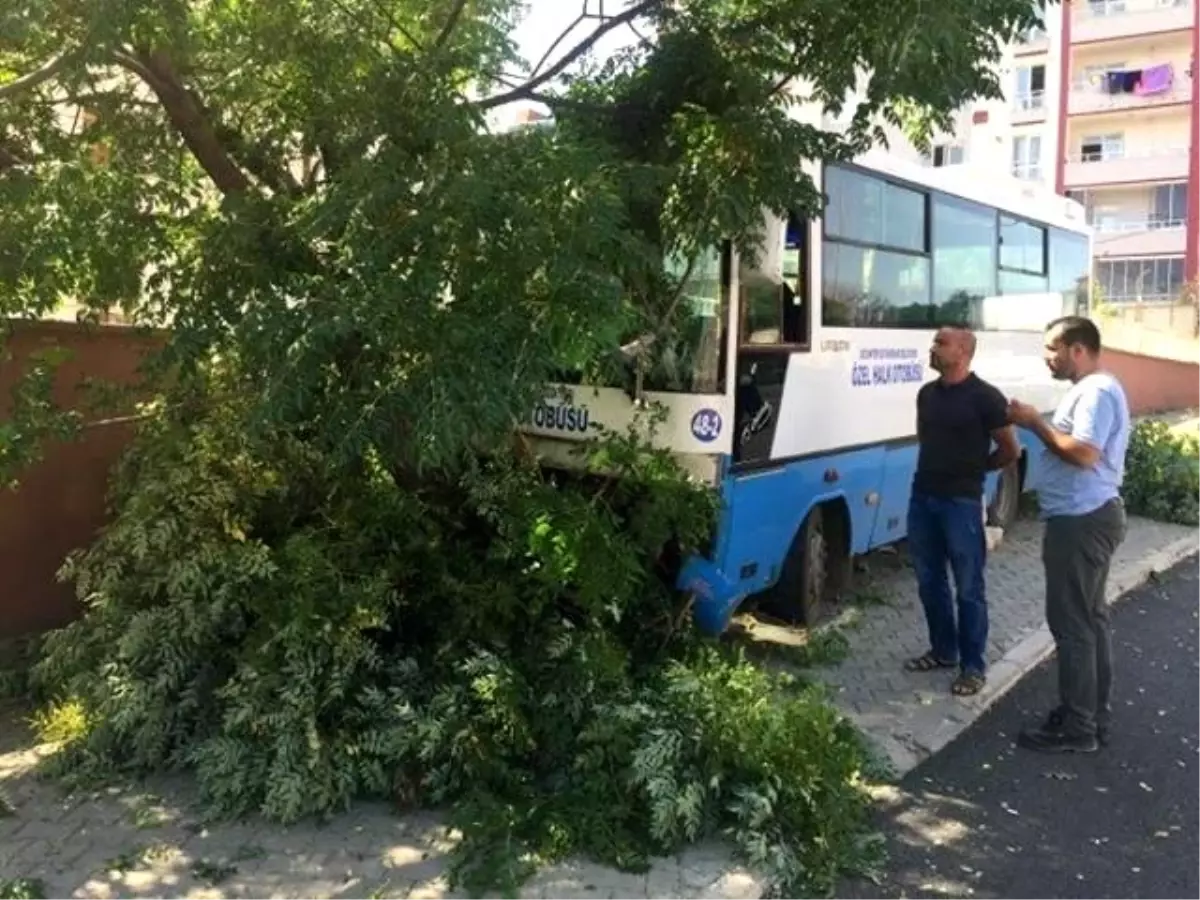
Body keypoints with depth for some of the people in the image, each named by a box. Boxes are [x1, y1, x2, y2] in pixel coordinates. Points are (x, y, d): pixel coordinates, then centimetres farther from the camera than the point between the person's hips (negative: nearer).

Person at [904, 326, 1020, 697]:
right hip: (922, 497, 7)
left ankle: (973, 665, 13)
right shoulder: (926, 393, 8)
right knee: (930, 582, 14)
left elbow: (1010, 450, -4)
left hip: (962, 502, -6)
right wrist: (936, 467, 13)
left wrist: (975, 468, 7)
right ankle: (943, 651, 29)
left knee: (968, 588, 2)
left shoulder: (985, 397, -12)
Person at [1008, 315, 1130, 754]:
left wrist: (1036, 424, -17)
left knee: (1072, 624, -5)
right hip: (1089, 518, 11)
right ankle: (1094, 716, 26)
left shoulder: (1096, 391, -18)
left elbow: (1083, 454, -27)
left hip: (1081, 522, -11)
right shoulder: (1091, 389, 16)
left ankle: (1077, 729, 3)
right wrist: (1040, 427, 6)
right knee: (1090, 619, 16)